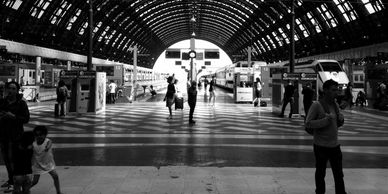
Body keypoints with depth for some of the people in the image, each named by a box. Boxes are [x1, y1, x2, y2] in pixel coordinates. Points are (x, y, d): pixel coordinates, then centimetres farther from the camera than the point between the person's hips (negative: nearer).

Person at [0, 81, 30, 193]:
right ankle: (11, 179, 30)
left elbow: (26, 119, -9)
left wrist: (14, 116, -22)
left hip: (15, 135, -5)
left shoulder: (21, 103, -5)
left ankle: (13, 183, 3)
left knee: (13, 158, -5)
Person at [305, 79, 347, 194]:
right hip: (321, 146, -5)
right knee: (320, 173, 11)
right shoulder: (316, 105, -12)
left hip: (335, 145, 5)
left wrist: (341, 120, -5)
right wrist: (325, 120, -24)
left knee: (339, 174, 11)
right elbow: (308, 123, -17)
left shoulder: (336, 105, 6)